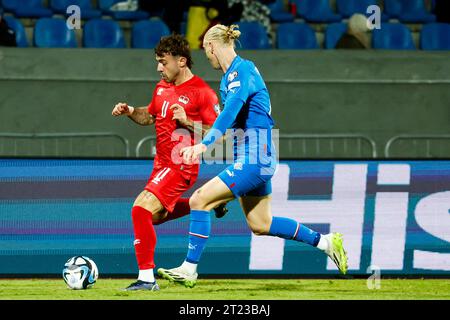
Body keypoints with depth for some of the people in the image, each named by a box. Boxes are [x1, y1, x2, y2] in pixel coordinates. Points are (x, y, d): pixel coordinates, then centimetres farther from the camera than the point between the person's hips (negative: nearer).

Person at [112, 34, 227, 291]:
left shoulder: (202, 92, -15)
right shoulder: (162, 87, 8)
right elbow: (150, 116, 25)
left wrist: (188, 122, -26)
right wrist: (130, 111, 5)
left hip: (181, 166, -9)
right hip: (162, 163, 9)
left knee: (141, 210, -21)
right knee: (155, 215, 23)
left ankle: (147, 278, -17)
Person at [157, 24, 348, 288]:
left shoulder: (241, 70, -16)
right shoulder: (231, 75, 14)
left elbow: (231, 110, -31)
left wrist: (205, 144, -40)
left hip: (254, 159, -10)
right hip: (256, 159, 10)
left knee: (200, 200, -14)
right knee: (260, 225, 17)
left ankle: (189, 269, -10)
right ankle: (325, 241, 24)